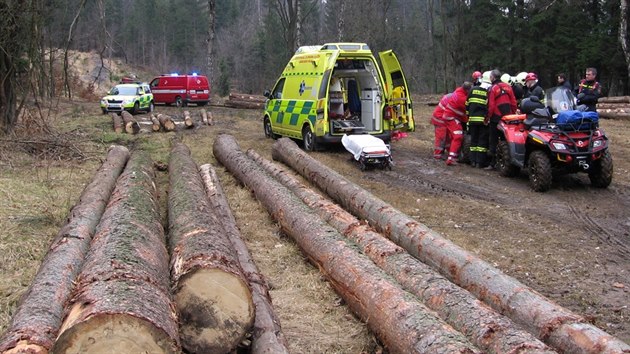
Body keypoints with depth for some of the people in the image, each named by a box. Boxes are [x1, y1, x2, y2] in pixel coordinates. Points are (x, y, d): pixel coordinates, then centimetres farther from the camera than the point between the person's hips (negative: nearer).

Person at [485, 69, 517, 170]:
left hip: (496, 119, -5)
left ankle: (492, 163, 1)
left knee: (493, 141, 2)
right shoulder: (508, 87, 6)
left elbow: (491, 106, -12)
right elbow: (514, 103, 6)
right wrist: (512, 115, 16)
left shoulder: (492, 89, -9)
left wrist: (487, 119, -3)